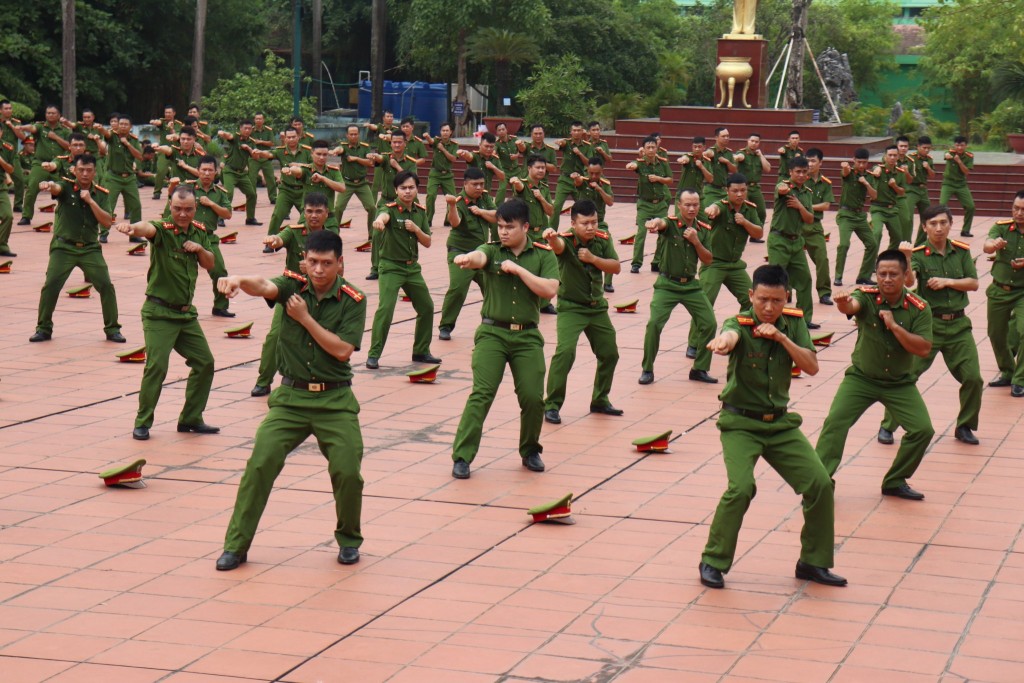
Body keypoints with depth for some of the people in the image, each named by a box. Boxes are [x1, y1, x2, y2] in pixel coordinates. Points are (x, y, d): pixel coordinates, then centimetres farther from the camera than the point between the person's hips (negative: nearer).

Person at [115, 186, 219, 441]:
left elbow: (210, 265, 14)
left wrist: (200, 249, -9)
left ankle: (191, 418, 24)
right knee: (157, 365, -15)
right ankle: (142, 423, -1)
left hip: (187, 312, 7)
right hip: (159, 313, -7)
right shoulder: (163, 230, -15)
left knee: (205, 363, 10)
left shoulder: (199, 231, 5)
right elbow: (148, 228, -38)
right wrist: (132, 227, -62)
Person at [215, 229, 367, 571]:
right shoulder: (294, 285, -2)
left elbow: (343, 350, -13)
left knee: (347, 471, -8)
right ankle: (236, 546, -2)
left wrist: (305, 318, -15)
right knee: (260, 463, -11)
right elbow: (265, 287, -24)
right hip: (291, 396, 1)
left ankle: (349, 540, 20)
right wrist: (240, 281, -47)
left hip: (335, 401, -1)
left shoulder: (352, 299, -4)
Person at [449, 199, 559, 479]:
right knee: (481, 393, -12)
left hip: (527, 336, 1)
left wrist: (518, 268, -16)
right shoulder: (492, 250, 1)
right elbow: (479, 257, -24)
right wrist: (466, 259, -48)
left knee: (533, 397, -2)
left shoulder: (543, 255, 4)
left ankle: (530, 451, 24)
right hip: (492, 333, -1)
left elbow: (550, 290, -11)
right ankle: (461, 456, -8)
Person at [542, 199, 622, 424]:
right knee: (565, 351, -22)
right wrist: (551, 237, -68)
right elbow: (558, 246, -44)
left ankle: (600, 400, 33)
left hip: (597, 306, 6)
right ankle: (552, 405, -11)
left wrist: (593, 258, -22)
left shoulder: (602, 240, -4)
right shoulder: (567, 240, -20)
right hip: (570, 307, -6)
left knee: (610, 353, 12)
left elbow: (616, 267, -6)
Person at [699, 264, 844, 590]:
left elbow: (812, 367, -10)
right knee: (741, 488, -24)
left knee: (820, 484, -3)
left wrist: (782, 338, -24)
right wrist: (723, 342, -68)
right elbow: (730, 334, -42)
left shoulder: (793, 322, -1)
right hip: (740, 423, -5)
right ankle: (712, 562, -5)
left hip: (780, 422, 5)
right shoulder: (740, 323, -17)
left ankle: (813, 562, 16)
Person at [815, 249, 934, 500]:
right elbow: (850, 306, -39)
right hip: (861, 377, -1)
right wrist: (843, 301, -64)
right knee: (834, 422, -17)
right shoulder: (867, 296, -14)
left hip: (901, 383, 1)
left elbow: (924, 349, -18)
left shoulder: (918, 308, -11)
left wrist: (894, 326, -28)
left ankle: (895, 482, 10)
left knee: (923, 429, -10)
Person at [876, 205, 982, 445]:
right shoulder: (919, 254, -8)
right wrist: (906, 259, -45)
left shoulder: (961, 251, 4)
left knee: (973, 378, -1)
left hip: (958, 324, 3)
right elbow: (909, 281, -26)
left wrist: (947, 281, -13)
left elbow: (974, 283, 2)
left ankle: (964, 426, 19)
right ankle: (887, 426, 8)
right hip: (928, 324, -3)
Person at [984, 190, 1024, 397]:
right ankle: (1007, 372, 36)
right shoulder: (1002, 228, -5)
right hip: (999, 291, 2)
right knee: (996, 334, 13)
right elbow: (987, 246, -24)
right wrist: (994, 244, -48)